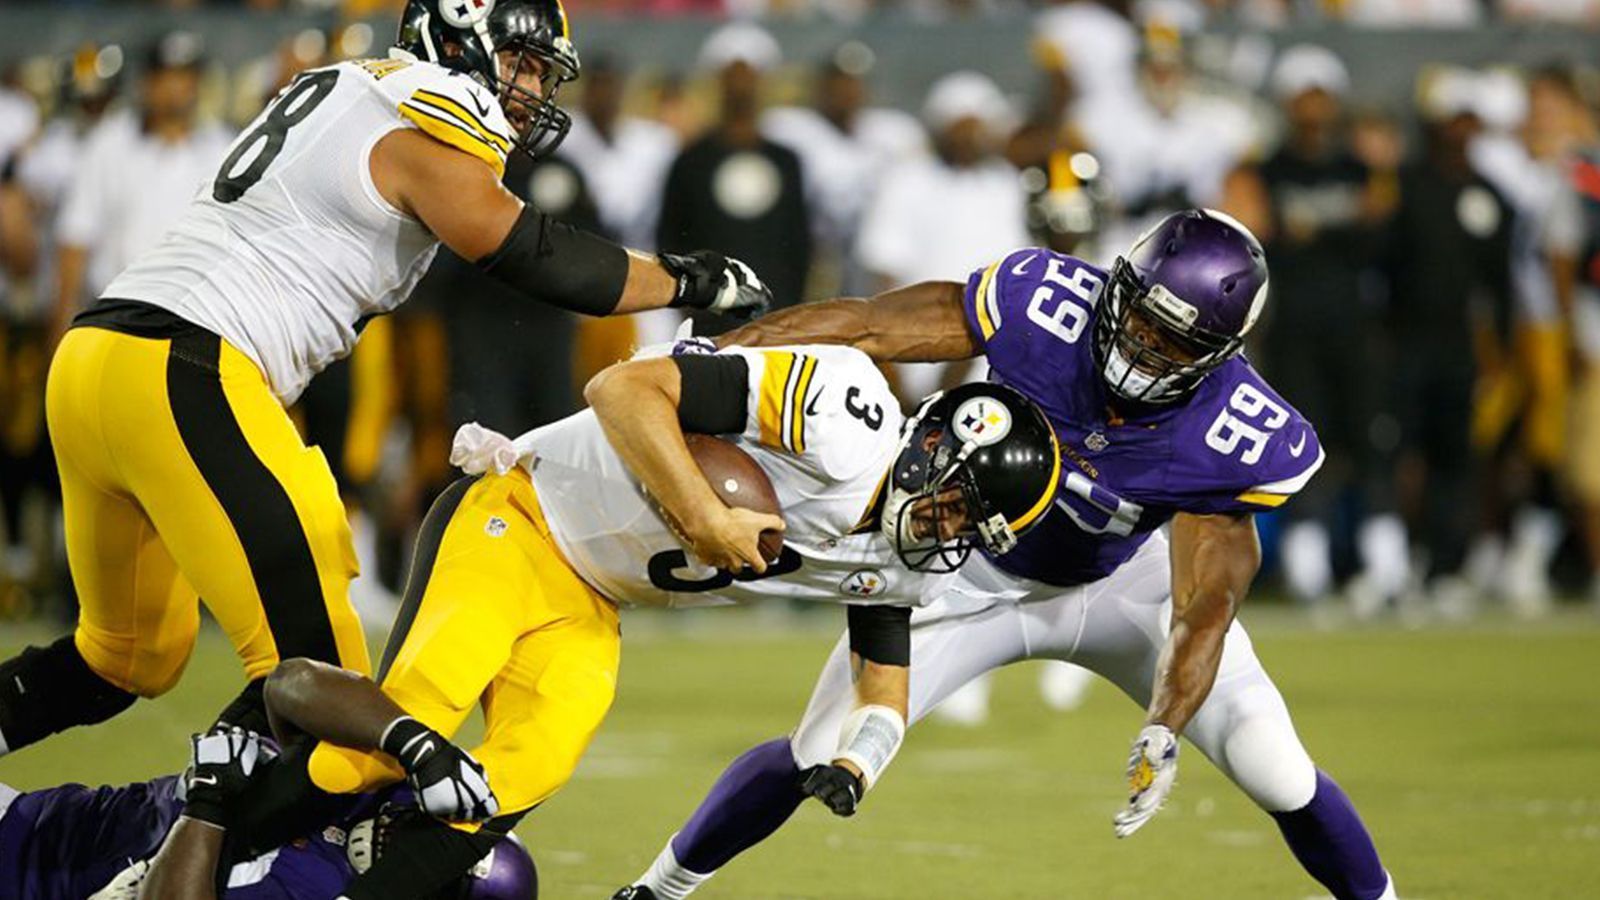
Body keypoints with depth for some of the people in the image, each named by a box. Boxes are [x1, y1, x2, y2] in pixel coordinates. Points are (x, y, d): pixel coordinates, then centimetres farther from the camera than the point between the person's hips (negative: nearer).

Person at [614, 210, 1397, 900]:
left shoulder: (1230, 437, -31)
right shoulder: (1045, 302, -33)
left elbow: (1204, 603, -27)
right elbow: (860, 327, -27)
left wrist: (1163, 731, -43)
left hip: (1119, 583, 0)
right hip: (977, 576, 0)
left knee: (1275, 771, -11)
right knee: (819, 761, -4)